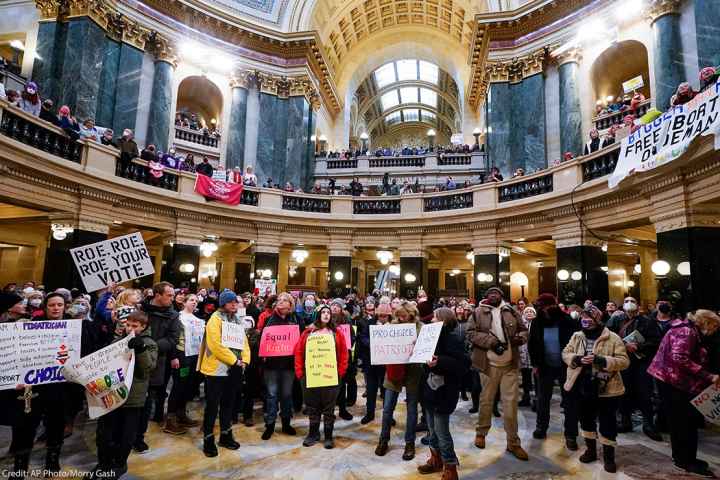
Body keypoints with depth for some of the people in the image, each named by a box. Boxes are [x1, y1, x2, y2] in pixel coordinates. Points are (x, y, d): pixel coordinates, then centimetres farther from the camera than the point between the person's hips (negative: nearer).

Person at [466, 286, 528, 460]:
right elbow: (471, 333, -7)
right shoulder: (478, 312, -1)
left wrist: (520, 337, -9)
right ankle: (481, 432, 33)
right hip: (489, 364, -2)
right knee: (486, 400, 11)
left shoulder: (511, 312, 8)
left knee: (511, 402, 5)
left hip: (510, 364, 2)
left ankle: (513, 442, 17)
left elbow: (524, 330, 14)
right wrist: (491, 341, -19)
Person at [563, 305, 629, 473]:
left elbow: (624, 361, -15)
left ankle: (609, 456, 25)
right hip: (583, 387, 4)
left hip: (606, 388, -4)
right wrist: (578, 359, -16)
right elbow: (565, 354, 4)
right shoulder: (576, 336, 3)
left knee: (607, 423, 7)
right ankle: (591, 449, 36)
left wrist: (601, 360, -26)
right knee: (586, 420, 17)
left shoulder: (613, 338, -10)